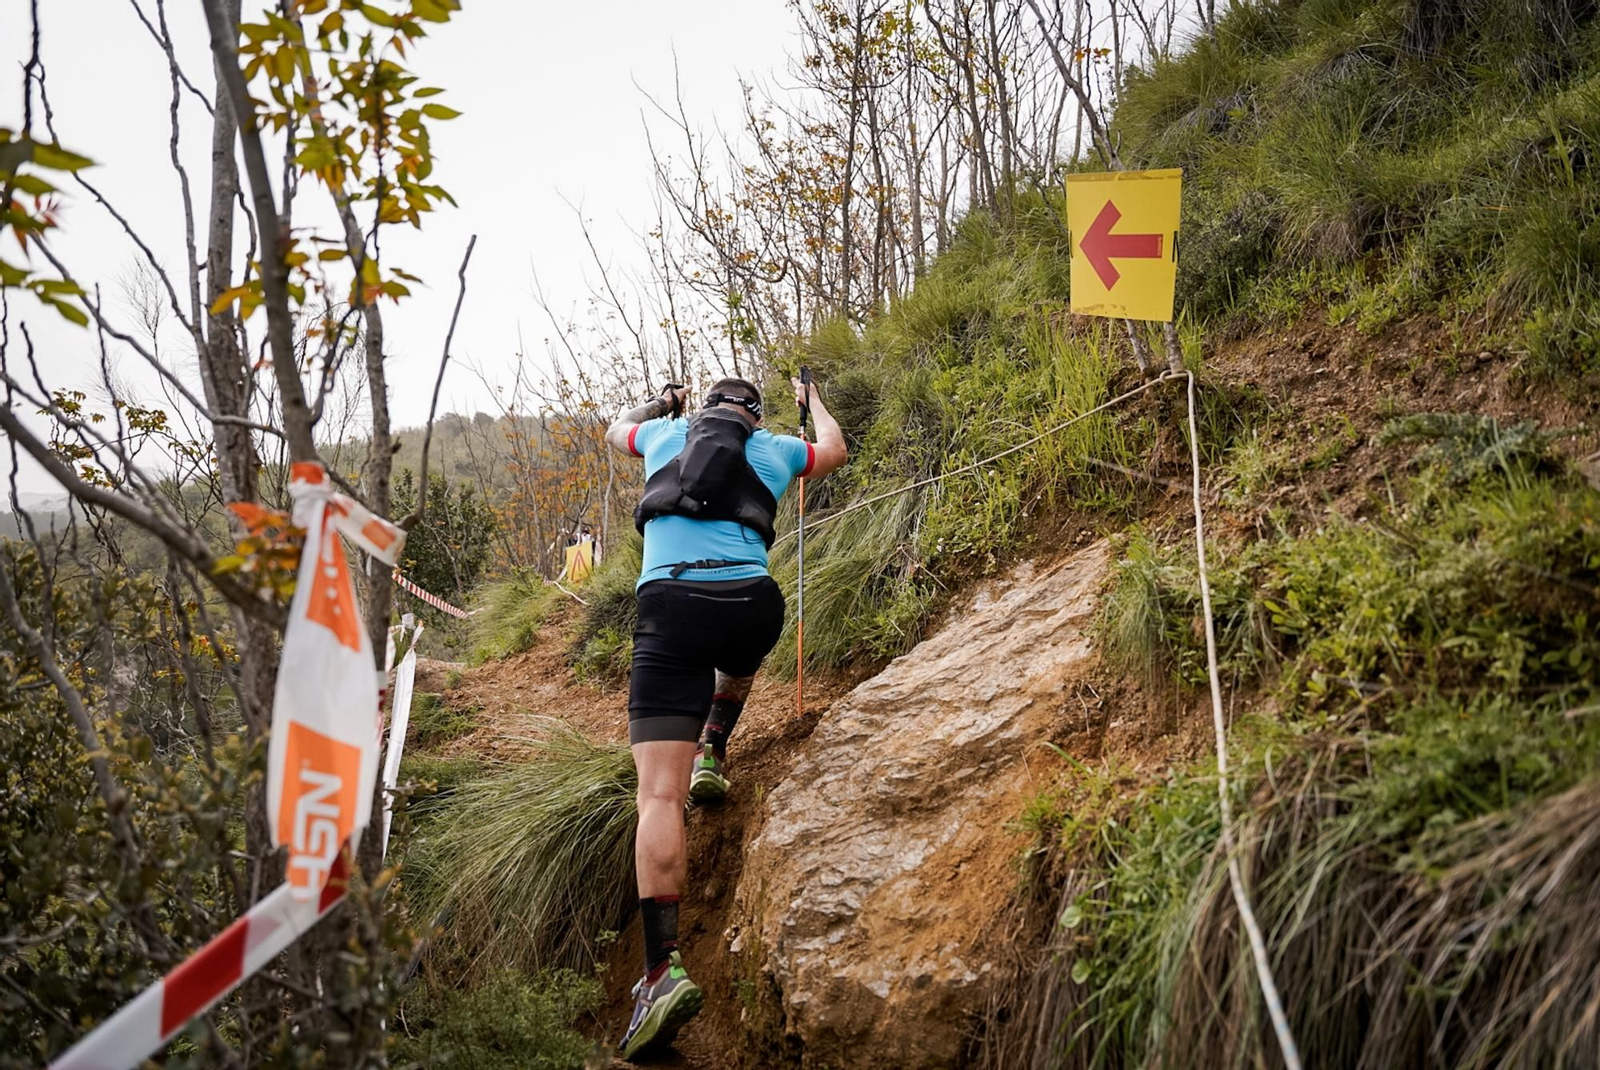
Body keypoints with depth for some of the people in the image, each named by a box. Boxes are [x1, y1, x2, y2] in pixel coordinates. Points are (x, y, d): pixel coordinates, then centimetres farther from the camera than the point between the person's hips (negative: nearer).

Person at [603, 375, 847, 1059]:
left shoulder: (667, 432, 24)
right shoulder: (775, 448, 22)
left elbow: (617, 431, 46)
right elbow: (835, 451, 41)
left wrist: (662, 401, 64)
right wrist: (811, 400, 59)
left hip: (670, 604, -2)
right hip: (754, 604, 2)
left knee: (659, 797, -11)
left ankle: (664, 968, -23)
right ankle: (711, 757, 35)